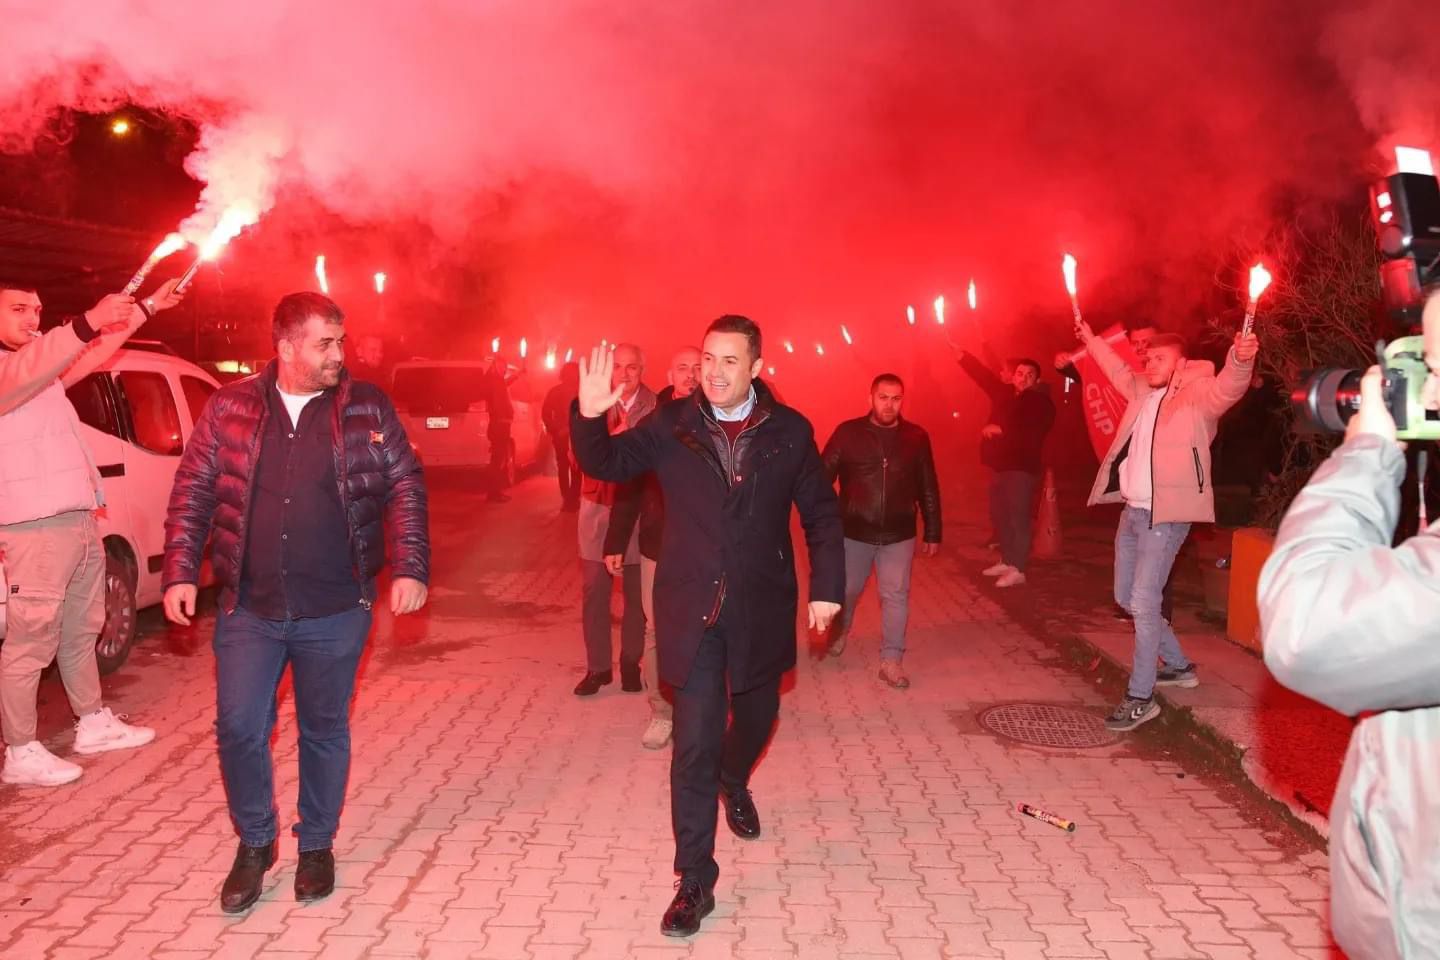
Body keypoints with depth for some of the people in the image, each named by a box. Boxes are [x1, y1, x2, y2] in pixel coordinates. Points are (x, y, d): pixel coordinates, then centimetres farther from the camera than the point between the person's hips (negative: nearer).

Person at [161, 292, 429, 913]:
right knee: (238, 729, 5)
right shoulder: (229, 407, 1)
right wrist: (180, 573, -1)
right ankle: (254, 843, 29)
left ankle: (317, 844, 32)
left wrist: (409, 568, -10)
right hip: (249, 609, 1)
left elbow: (405, 488, -1)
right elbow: (193, 493, 6)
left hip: (336, 611, -1)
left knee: (324, 730, 11)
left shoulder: (366, 408, -2)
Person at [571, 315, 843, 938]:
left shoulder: (790, 431, -2)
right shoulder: (671, 426, -5)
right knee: (694, 743, -3)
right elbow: (607, 463, -7)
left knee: (755, 718, 22)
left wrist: (827, 586, 0)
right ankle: (695, 883, 8)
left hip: (761, 611, 2)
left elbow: (821, 513, 4)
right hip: (691, 612, -2)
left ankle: (733, 782, 57)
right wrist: (589, 416, -27)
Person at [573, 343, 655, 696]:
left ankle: (631, 663, 22)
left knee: (637, 592, 7)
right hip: (598, 508, 1)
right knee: (594, 590, 3)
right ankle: (598, 666, 14)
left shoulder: (655, 407, -5)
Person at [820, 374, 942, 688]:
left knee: (896, 595, -1)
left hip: (899, 535, 1)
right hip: (853, 532, 0)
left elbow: (928, 490, 6)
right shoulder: (848, 432, -6)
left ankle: (891, 661, 8)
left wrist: (933, 533, 8)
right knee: (847, 590, 14)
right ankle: (838, 633, 43)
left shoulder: (917, 437, 0)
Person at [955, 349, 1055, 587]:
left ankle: (1018, 569, -3)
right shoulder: (1005, 393, 11)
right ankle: (1007, 561, 27)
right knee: (1000, 515, 14)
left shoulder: (1042, 403, -8)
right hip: (1000, 465, 7)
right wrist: (961, 355, 5)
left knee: (1018, 517, -7)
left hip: (1022, 467, -7)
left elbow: (1033, 432, -23)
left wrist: (1001, 429, -24)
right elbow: (983, 374, 13)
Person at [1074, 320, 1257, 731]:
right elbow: (1120, 373, 33)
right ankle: (1179, 666, 34)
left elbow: (1228, 387, -29)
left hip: (1165, 516, -9)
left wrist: (1241, 359, -49)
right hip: (1132, 511, 9)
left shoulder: (1197, 395, -8)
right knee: (1126, 598, 17)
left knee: (1144, 602, -12)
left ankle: (1141, 698, -3)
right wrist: (1091, 341, 40)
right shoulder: (1145, 392, 14)